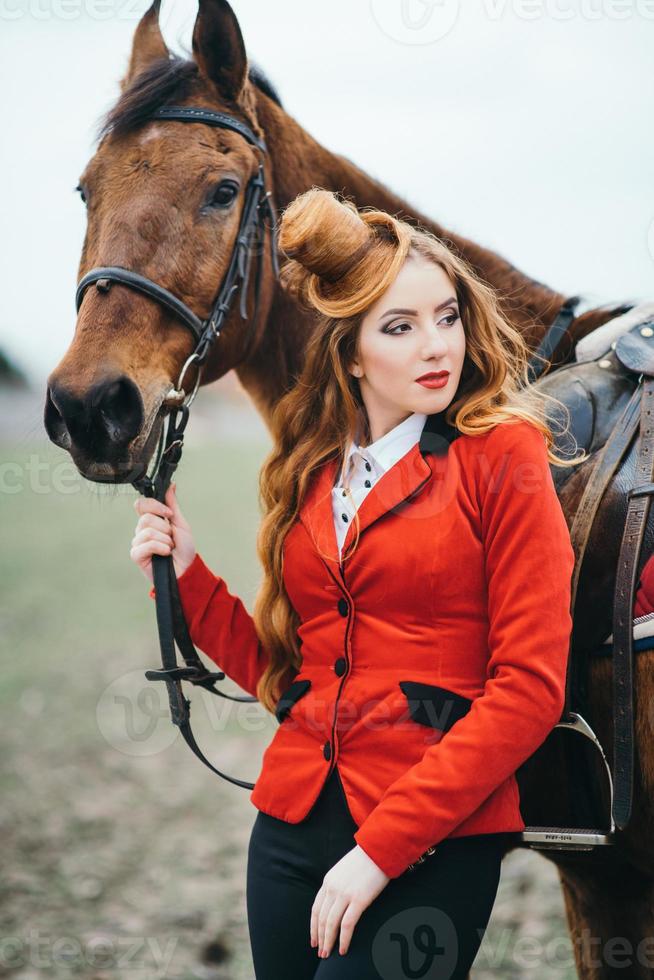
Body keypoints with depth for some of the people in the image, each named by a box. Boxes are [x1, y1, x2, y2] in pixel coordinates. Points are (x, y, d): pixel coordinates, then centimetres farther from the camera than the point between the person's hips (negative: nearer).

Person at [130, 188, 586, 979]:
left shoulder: (502, 455, -5)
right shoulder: (309, 473, 11)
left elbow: (529, 688, -11)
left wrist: (383, 846, -15)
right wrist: (185, 578, 2)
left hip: (435, 841, -5)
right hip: (292, 824, 5)